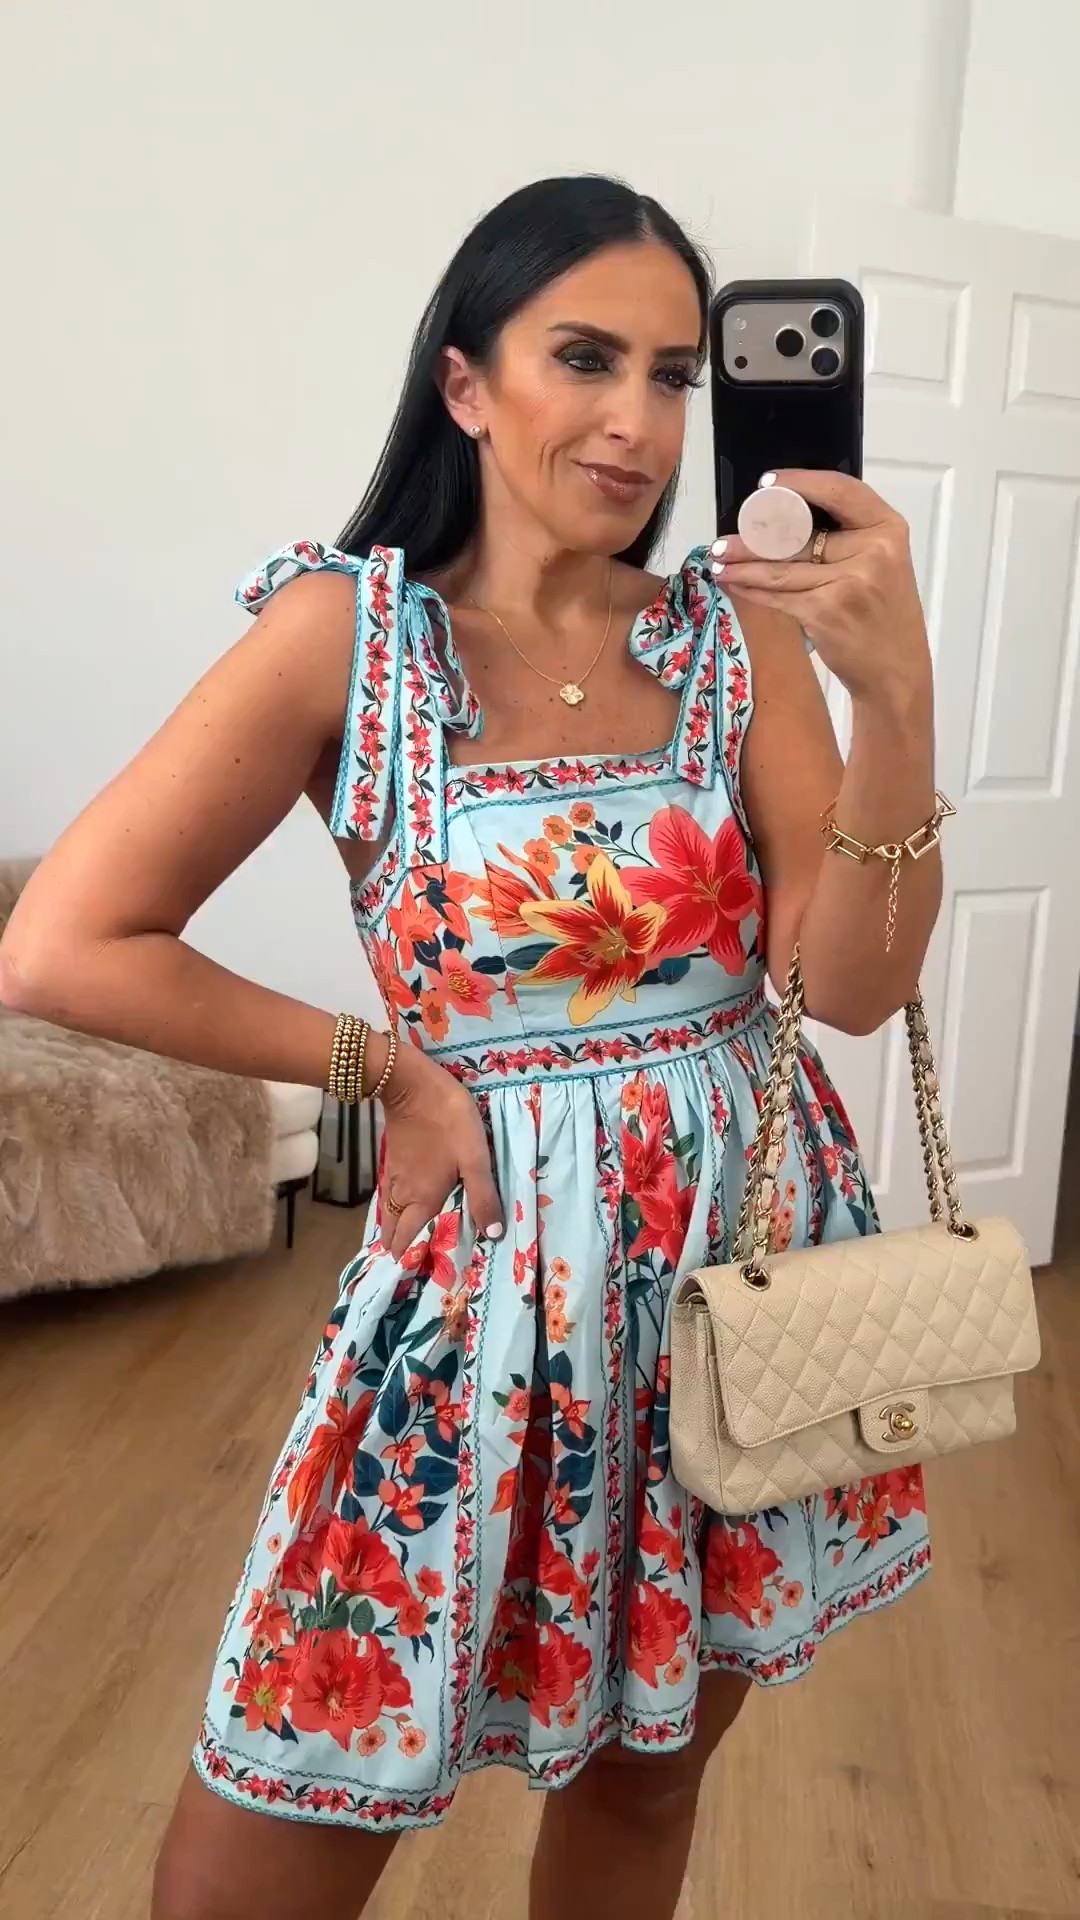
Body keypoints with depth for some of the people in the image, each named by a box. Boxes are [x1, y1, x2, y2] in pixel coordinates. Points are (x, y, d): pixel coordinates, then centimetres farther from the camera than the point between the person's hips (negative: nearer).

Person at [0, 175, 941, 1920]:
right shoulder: (345, 626, -9)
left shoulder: (744, 630, -1)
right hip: (496, 1267, -2)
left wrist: (898, 694, -23)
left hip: (750, 1249, 3)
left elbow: (855, 983, -9)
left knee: (647, 1772, 23)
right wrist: (389, 1063, -9)